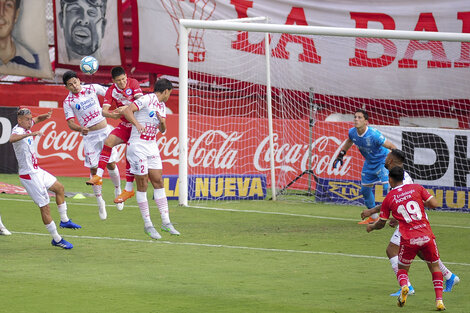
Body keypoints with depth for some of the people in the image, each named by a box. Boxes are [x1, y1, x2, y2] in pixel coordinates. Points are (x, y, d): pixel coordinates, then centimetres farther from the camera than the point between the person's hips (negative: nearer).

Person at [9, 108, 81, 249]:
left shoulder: (26, 126, 4)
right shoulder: (18, 130, -23)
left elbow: (37, 119, 25)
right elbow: (12, 138, -48)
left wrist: (46, 116, 2)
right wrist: (30, 134, -60)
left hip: (36, 171, 10)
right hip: (29, 175, -10)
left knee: (59, 187, 24)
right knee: (45, 206, -5)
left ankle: (64, 220, 36)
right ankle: (56, 239, 3)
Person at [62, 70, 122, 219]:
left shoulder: (92, 88, 0)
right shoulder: (68, 102, -5)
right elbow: (70, 123, -8)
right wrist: (80, 129, -27)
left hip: (105, 131, 1)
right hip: (89, 135, -1)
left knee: (111, 164, 0)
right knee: (93, 169, -2)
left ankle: (118, 190, 24)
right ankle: (100, 201, 10)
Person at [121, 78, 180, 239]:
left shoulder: (162, 105, 14)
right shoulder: (146, 99, -12)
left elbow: (162, 130, 22)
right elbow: (127, 111, -25)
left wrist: (162, 122, -1)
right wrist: (137, 124, -41)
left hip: (152, 147, 8)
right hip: (137, 146, -8)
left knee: (158, 182, 4)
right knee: (142, 185, -3)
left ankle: (166, 222, 7)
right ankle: (147, 225, 2)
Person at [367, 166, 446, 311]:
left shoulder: (389, 198, 6)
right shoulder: (416, 188, 6)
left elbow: (381, 223, 13)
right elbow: (434, 204, -2)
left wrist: (371, 227, 35)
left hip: (408, 239, -1)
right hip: (427, 236, 1)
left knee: (402, 269, 18)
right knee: (434, 266, 16)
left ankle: (404, 286, -16)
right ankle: (439, 300, 1)